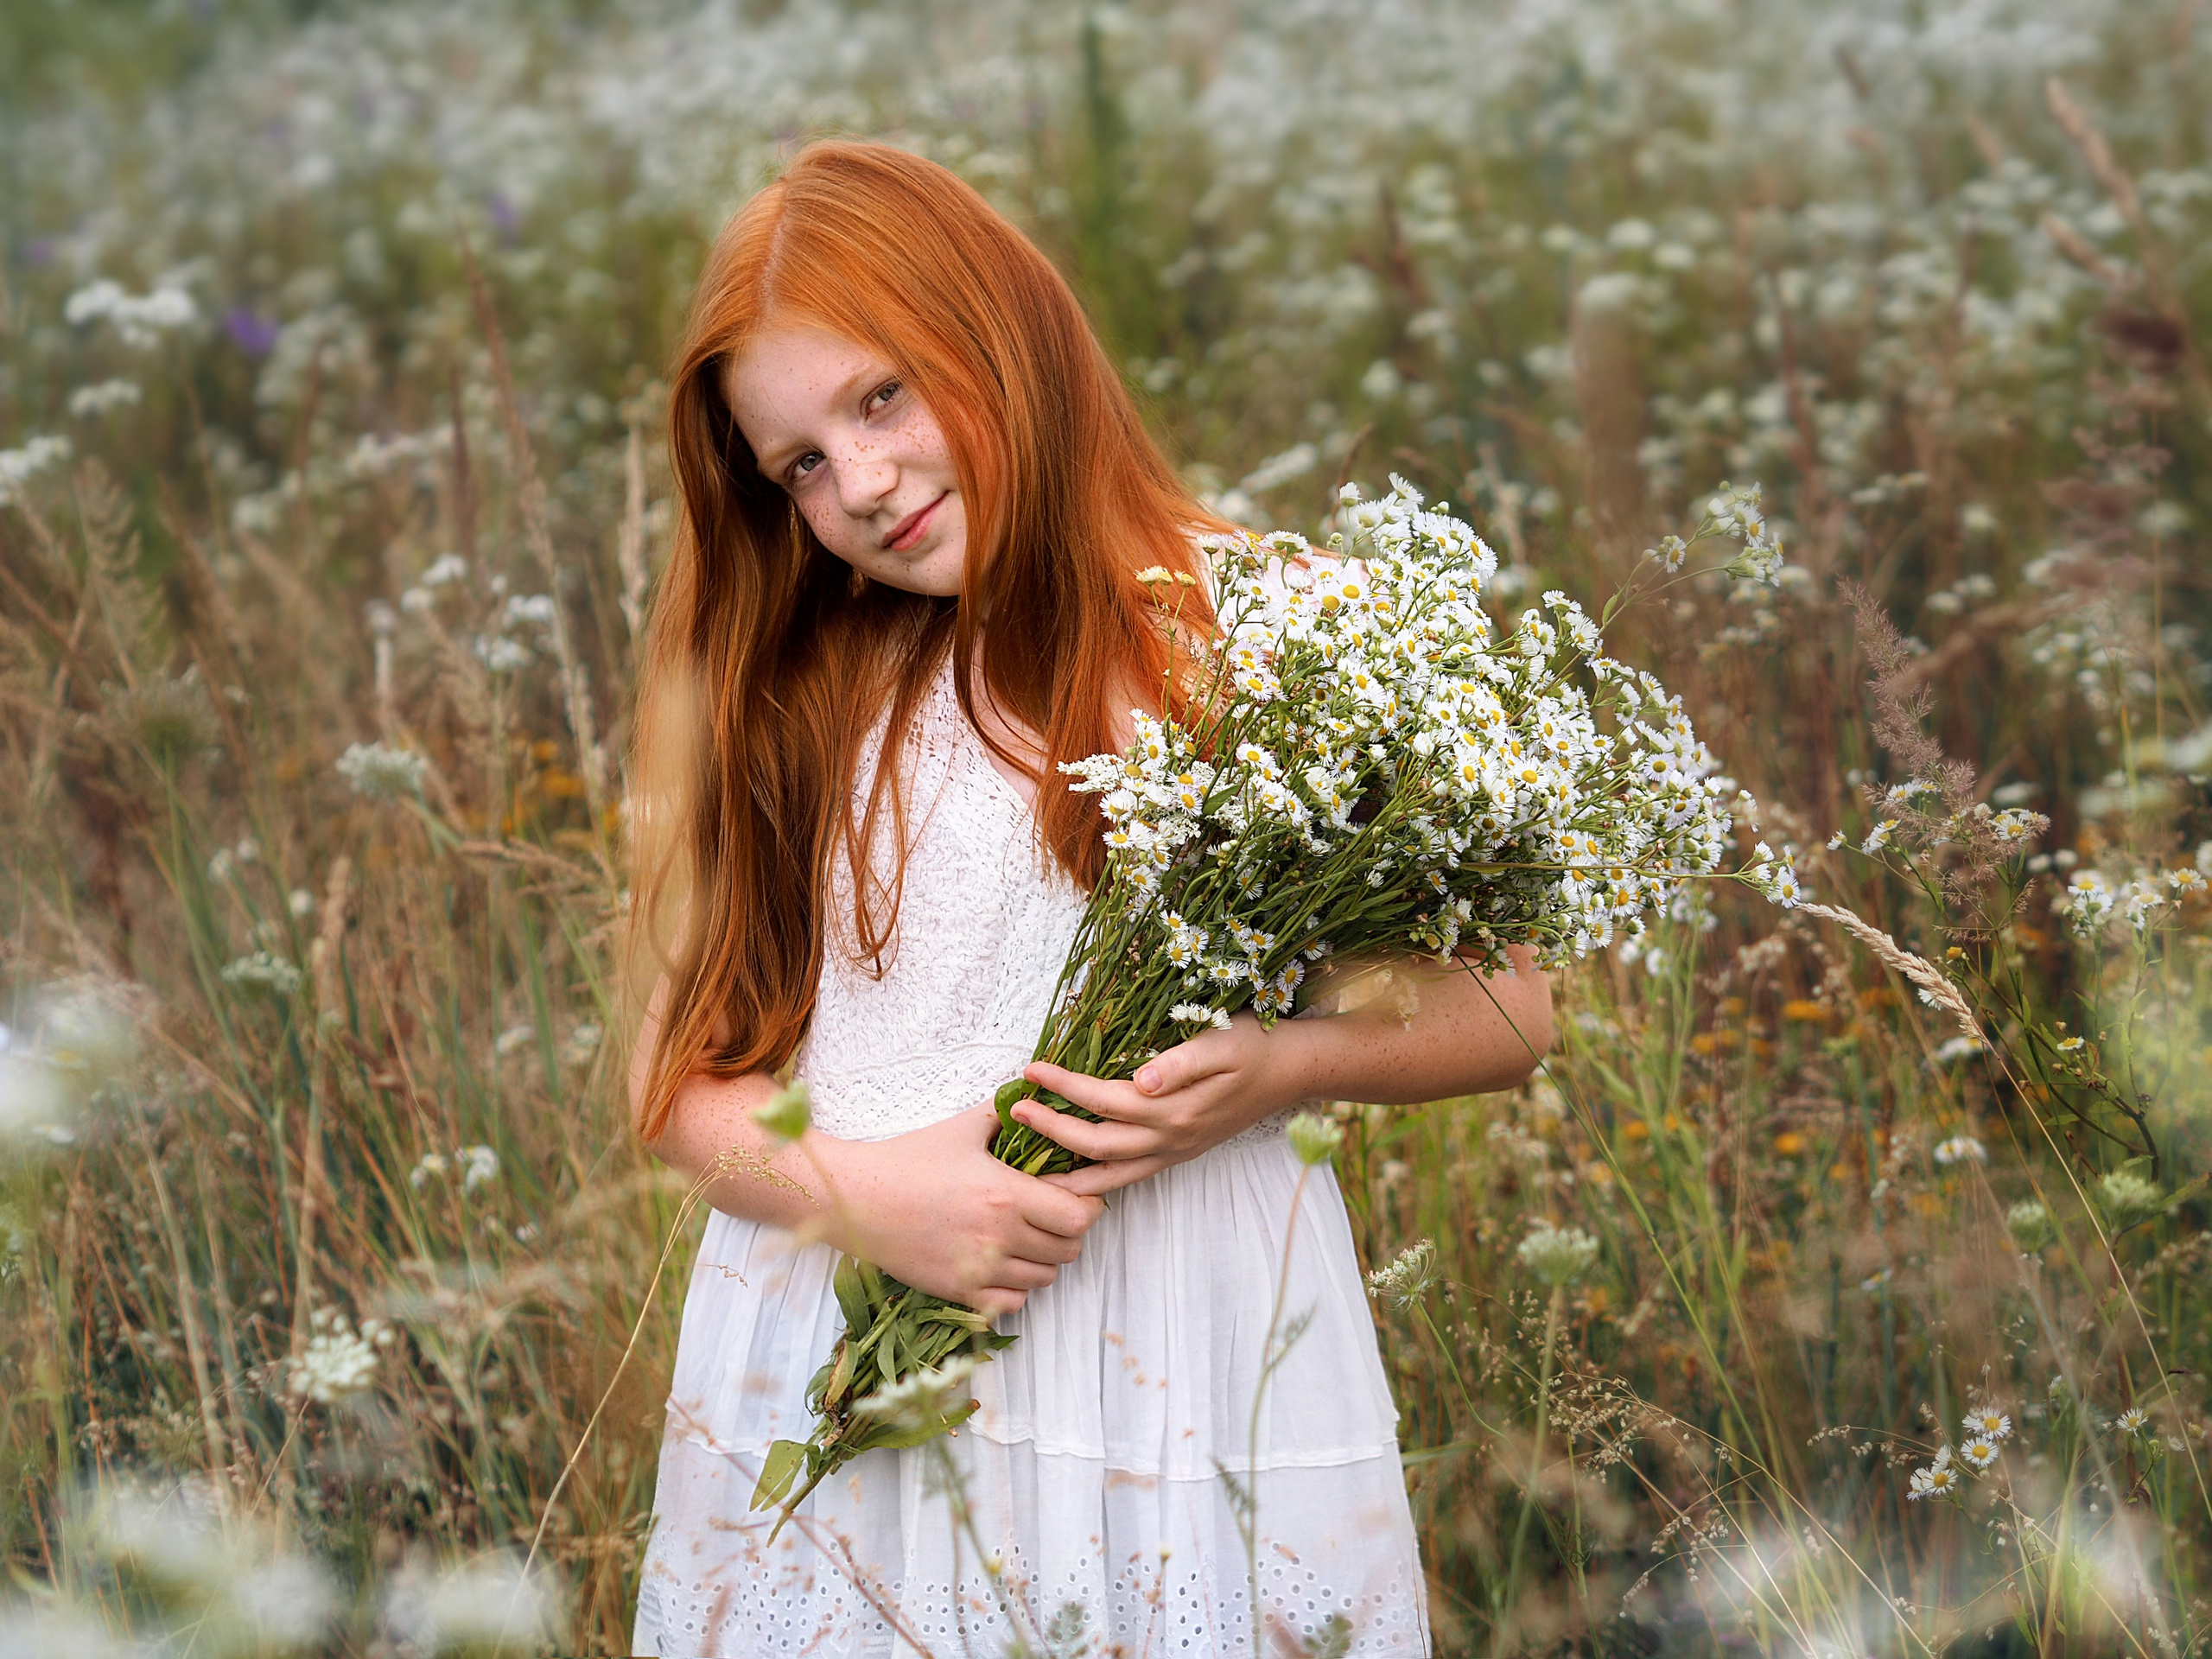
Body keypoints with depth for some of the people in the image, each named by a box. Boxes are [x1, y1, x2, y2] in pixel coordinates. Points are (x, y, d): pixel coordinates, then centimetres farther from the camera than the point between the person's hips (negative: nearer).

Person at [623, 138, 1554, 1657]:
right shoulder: (790, 697, 5)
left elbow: (1507, 1010, 1)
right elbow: (681, 1075, 5)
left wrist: (1294, 1062, -17)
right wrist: (854, 1187, -14)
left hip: (1185, 1354, -2)